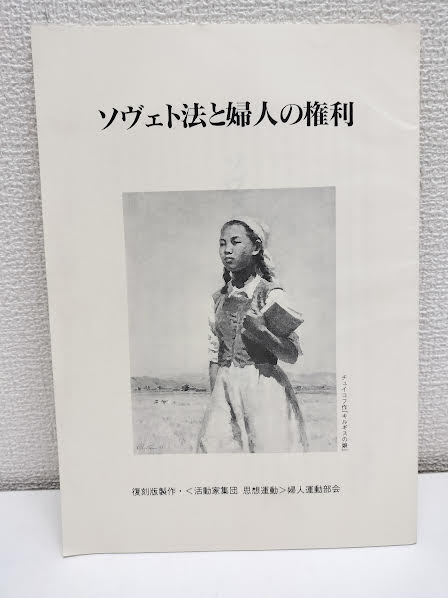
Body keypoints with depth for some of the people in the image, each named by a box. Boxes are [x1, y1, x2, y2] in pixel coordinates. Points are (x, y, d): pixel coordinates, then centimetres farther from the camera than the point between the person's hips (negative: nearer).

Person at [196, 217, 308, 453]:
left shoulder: (271, 294, -7)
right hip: (225, 389, 5)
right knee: (211, 446, 1)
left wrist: (261, 331, -25)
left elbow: (292, 355, -9)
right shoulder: (218, 298, 9)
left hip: (264, 389, -4)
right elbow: (215, 354, 13)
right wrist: (215, 399, 9)